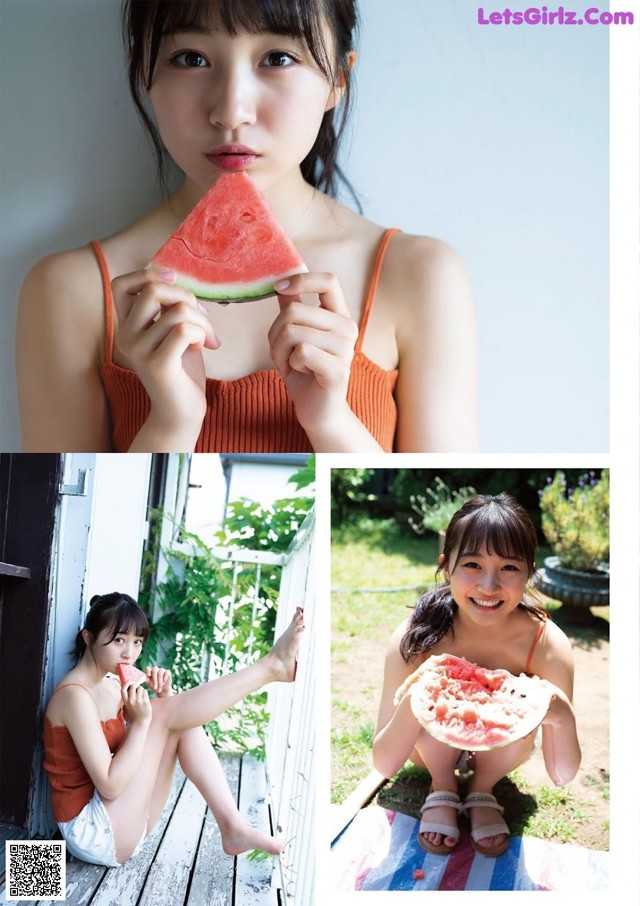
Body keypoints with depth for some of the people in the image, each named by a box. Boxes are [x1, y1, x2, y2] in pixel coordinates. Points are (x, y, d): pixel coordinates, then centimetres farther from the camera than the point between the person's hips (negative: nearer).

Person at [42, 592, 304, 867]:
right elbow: (110, 786, -23)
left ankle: (232, 827, -8)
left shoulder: (112, 686, 9)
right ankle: (271, 666, -12)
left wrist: (164, 695, -7)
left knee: (183, 721, -3)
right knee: (164, 713, -16)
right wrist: (142, 720, -23)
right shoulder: (75, 696, -18)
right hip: (92, 833, -9)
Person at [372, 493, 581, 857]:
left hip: (498, 749, 1)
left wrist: (562, 716, -45)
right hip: (434, 743, -1)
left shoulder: (549, 645, -29)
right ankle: (442, 785, -2)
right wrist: (413, 702, -48)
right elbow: (385, 765, -27)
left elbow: (563, 775, -23)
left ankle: (483, 789, 0)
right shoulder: (415, 636, -30)